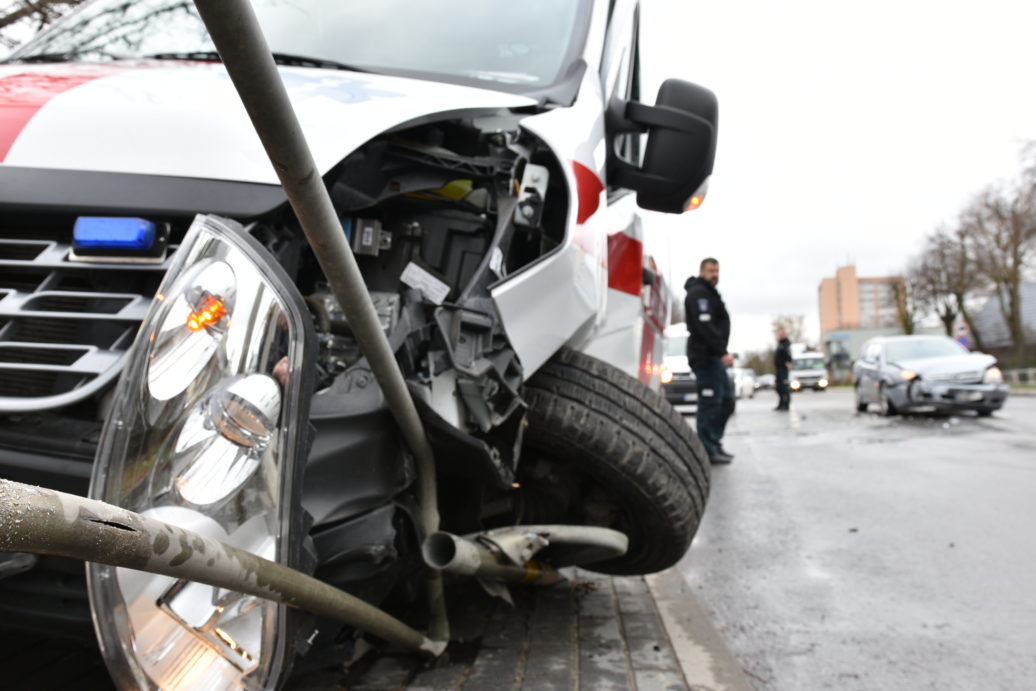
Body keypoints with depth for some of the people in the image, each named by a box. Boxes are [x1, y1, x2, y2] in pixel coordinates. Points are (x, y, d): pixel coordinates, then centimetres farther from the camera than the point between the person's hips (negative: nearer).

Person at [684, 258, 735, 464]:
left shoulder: (709, 294, 24)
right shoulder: (698, 293, -10)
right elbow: (704, 326, -21)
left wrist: (721, 352, 15)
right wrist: (722, 352, -25)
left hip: (713, 356, 11)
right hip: (705, 355, -11)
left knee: (726, 399, 13)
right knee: (710, 402, -9)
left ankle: (714, 442, 19)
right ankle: (709, 451, -6)